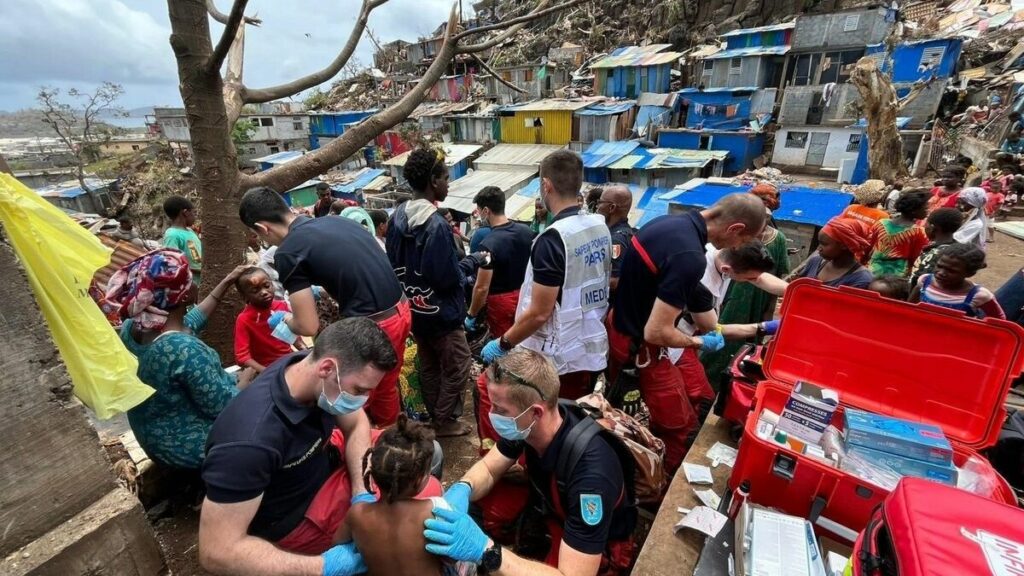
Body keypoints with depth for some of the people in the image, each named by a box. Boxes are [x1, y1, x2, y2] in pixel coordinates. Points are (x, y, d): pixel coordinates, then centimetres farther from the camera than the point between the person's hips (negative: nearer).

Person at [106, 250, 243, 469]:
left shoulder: (131, 327, -9)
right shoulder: (185, 349, -36)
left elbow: (193, 320, 8)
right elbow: (223, 408, -27)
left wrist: (226, 282, 12)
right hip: (192, 446, -8)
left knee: (234, 378, 22)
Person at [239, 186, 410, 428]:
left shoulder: (288, 252, -10)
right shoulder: (338, 220, 11)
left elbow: (308, 327, -10)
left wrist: (288, 320, 13)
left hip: (373, 327, -8)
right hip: (401, 310, 8)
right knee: (385, 389, 29)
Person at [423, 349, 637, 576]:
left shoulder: (590, 472, -39)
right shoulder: (526, 426, -20)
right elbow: (488, 468, -4)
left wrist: (486, 551, -46)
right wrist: (462, 489, -27)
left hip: (600, 547, -6)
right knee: (476, 499, -9)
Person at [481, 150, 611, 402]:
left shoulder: (553, 239, -24)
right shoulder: (600, 226, 1)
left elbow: (539, 313, -23)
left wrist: (503, 344, -9)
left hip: (561, 361, -7)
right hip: (594, 352, 8)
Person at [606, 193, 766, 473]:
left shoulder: (668, 221, 0)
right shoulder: (690, 258, -29)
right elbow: (656, 332, -28)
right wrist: (699, 342, -8)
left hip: (618, 327, 10)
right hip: (639, 347, -10)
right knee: (681, 429, 9)